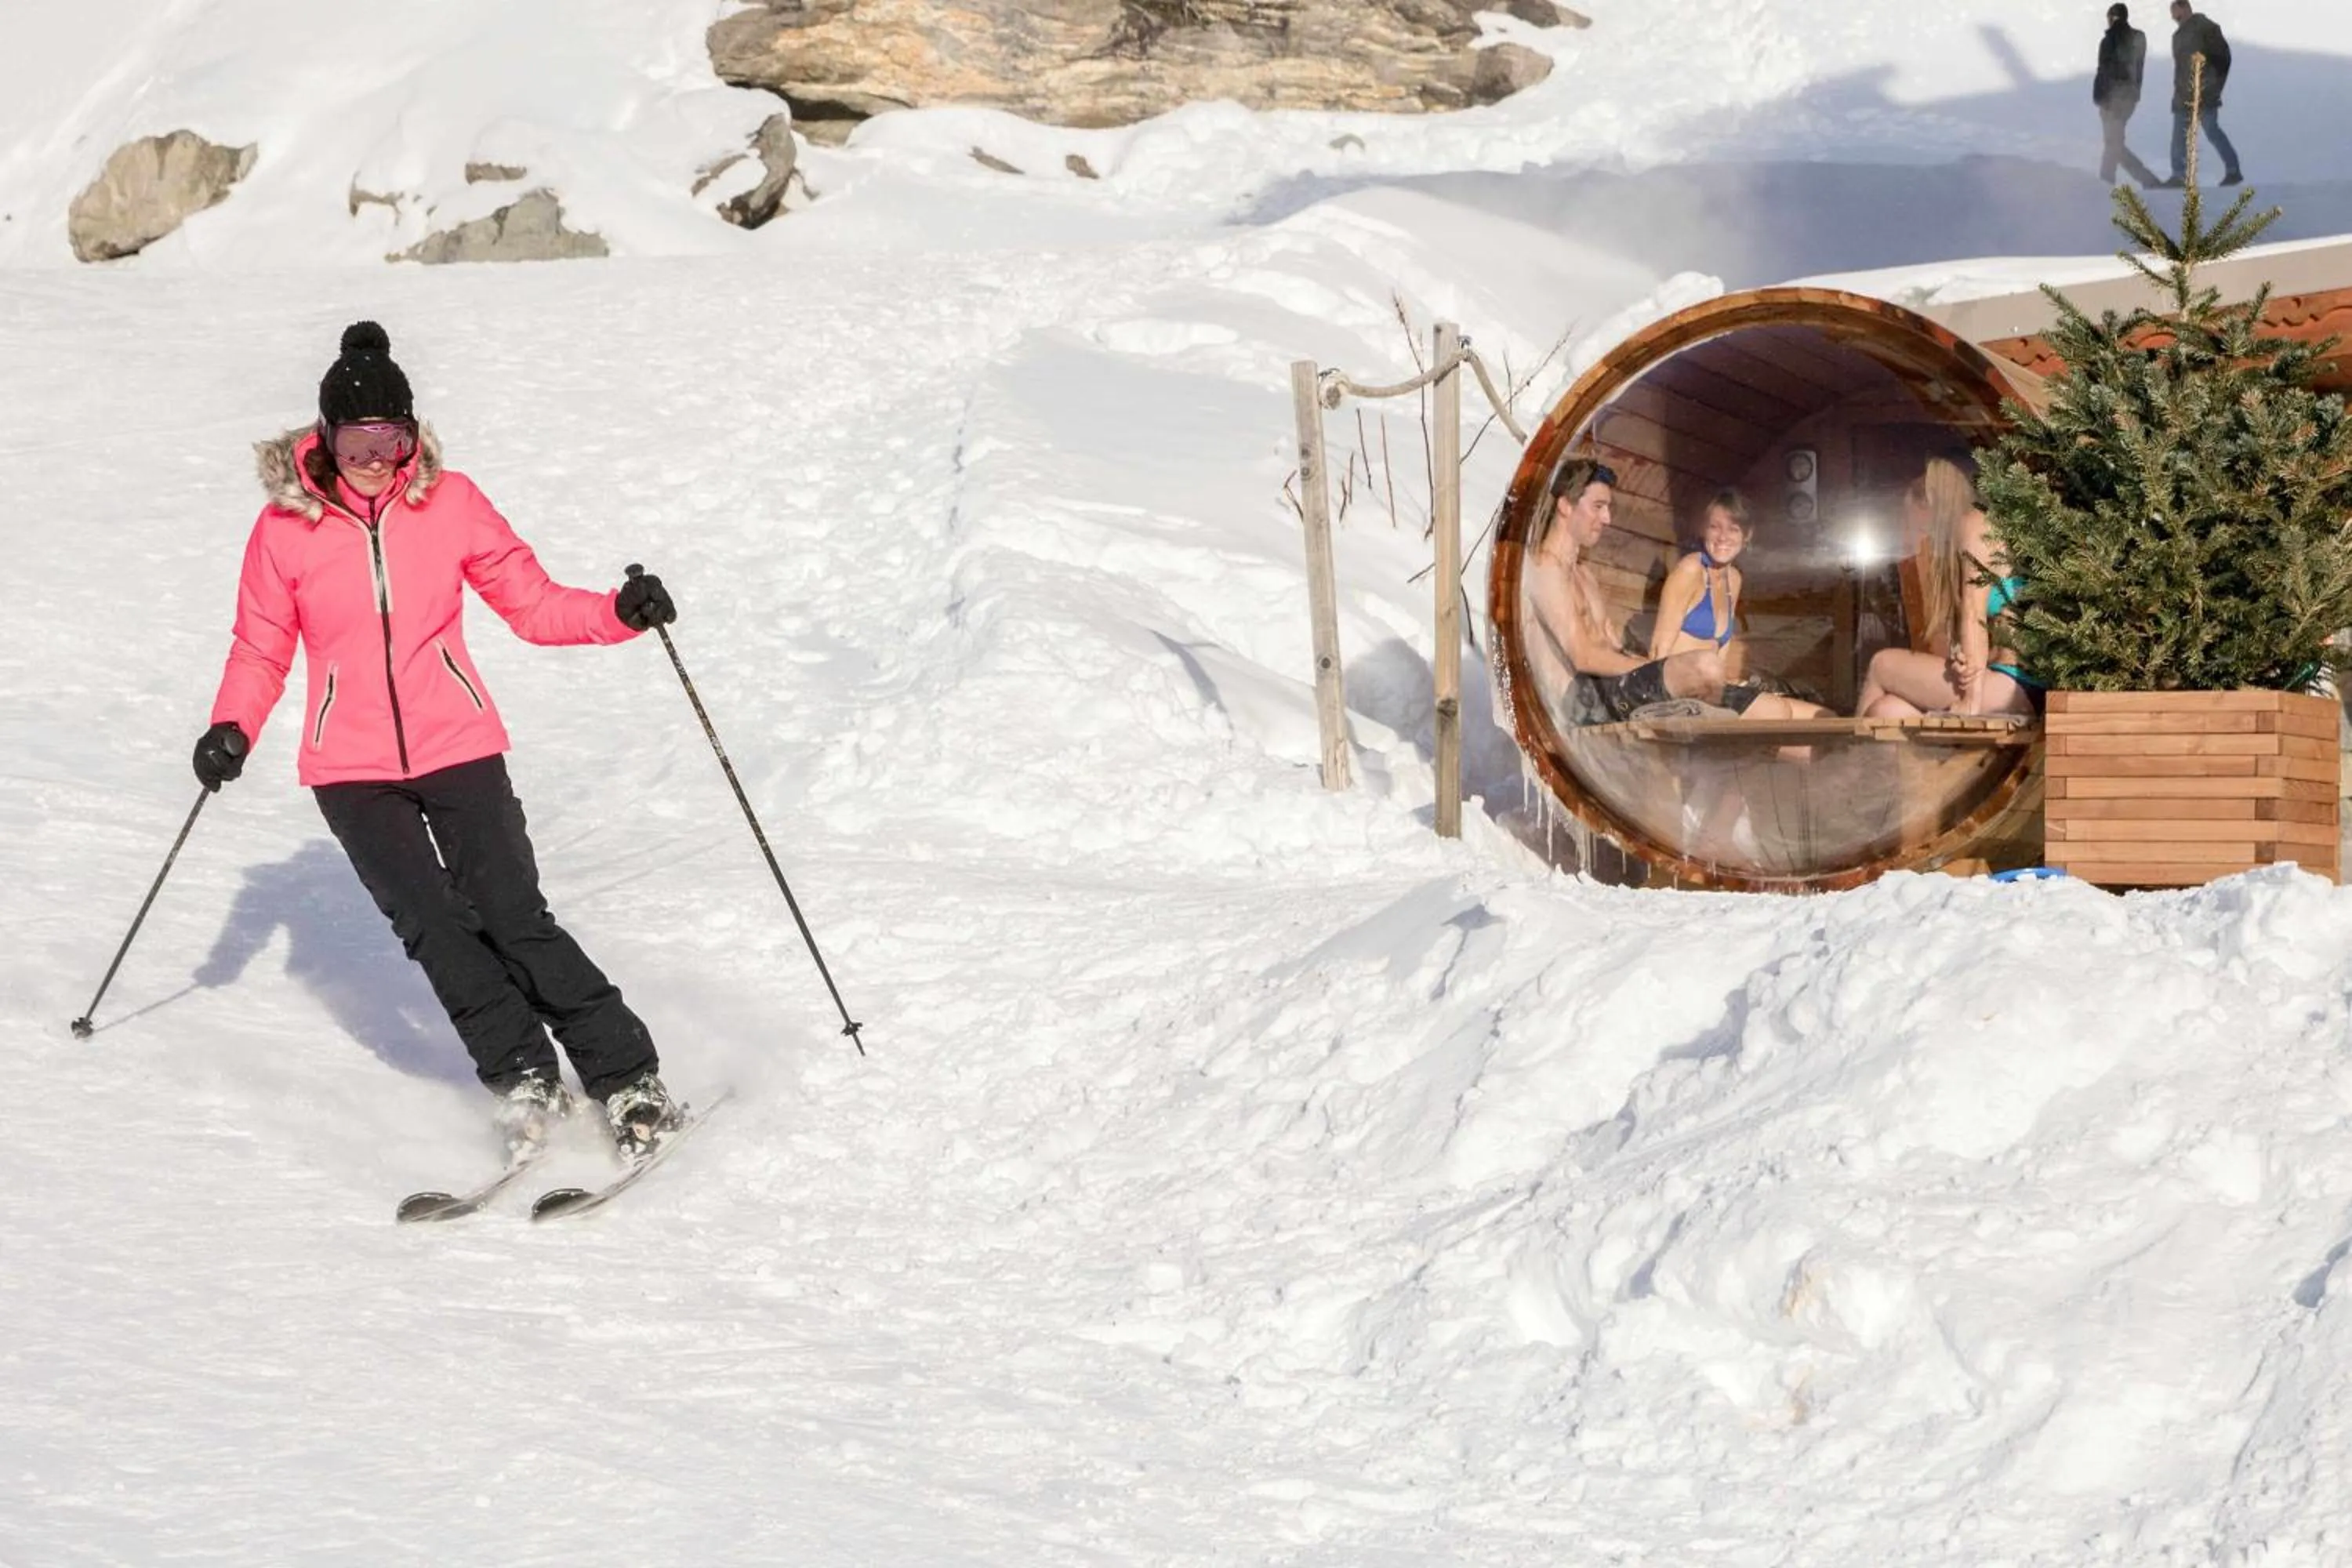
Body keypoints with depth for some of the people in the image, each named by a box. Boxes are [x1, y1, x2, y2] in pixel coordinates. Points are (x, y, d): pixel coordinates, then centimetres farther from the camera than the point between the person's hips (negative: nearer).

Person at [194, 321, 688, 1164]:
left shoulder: (449, 501, 0)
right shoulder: (285, 527, -1)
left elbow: (532, 603, 6)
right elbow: (261, 649, 8)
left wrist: (621, 613, -11)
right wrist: (232, 729, -9)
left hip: (458, 748, 0)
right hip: (351, 769, 0)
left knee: (513, 918, -10)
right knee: (432, 926, -14)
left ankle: (630, 1081, -3)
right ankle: (524, 1082, -3)